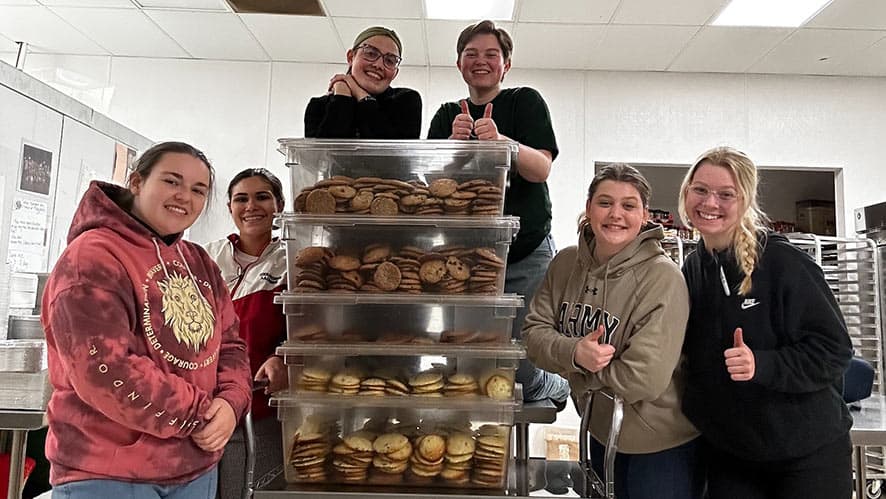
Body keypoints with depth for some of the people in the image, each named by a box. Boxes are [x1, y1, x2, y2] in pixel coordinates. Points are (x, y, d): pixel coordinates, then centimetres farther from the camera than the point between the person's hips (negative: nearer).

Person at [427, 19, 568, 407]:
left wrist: (501, 141, -33)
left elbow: (541, 169, -14)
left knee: (522, 373, -4)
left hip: (526, 254, -3)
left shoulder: (526, 102, 1)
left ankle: (556, 387, 31)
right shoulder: (447, 116, 11)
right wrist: (454, 142, -22)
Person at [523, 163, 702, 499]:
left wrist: (573, 372, -16)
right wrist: (574, 353, -26)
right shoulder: (566, 263, -5)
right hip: (601, 433, 5)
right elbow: (533, 333, -7)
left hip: (661, 446, -5)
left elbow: (644, 379, -28)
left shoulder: (663, 277, -23)